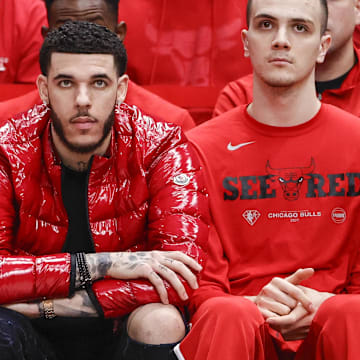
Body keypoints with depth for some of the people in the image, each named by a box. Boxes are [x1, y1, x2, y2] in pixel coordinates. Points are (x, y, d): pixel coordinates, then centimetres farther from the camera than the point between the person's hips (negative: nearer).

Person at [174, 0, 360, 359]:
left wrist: (320, 304, -14)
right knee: (228, 315, -35)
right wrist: (257, 304, -17)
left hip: (328, 329, 1)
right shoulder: (202, 147, 7)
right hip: (240, 329, 0)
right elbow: (197, 285, 4)